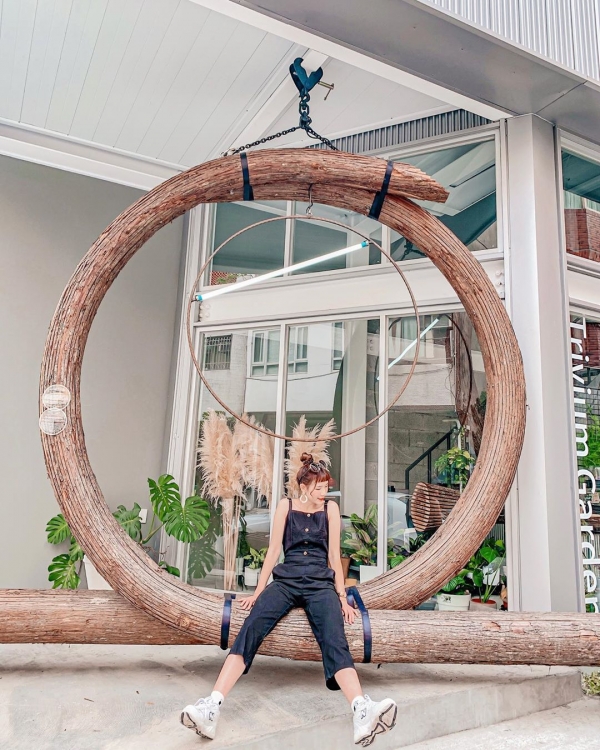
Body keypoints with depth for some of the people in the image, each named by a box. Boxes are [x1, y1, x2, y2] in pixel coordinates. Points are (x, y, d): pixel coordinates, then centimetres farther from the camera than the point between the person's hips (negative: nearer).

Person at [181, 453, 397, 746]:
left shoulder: (331, 509, 10)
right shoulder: (286, 506, 8)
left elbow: (334, 555, 9)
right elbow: (273, 551, 7)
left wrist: (342, 598, 5)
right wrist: (257, 592, 5)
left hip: (321, 584, 0)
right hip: (286, 581, 0)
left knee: (334, 641, -28)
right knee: (251, 628, -27)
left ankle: (363, 713, -48)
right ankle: (211, 708, -37)